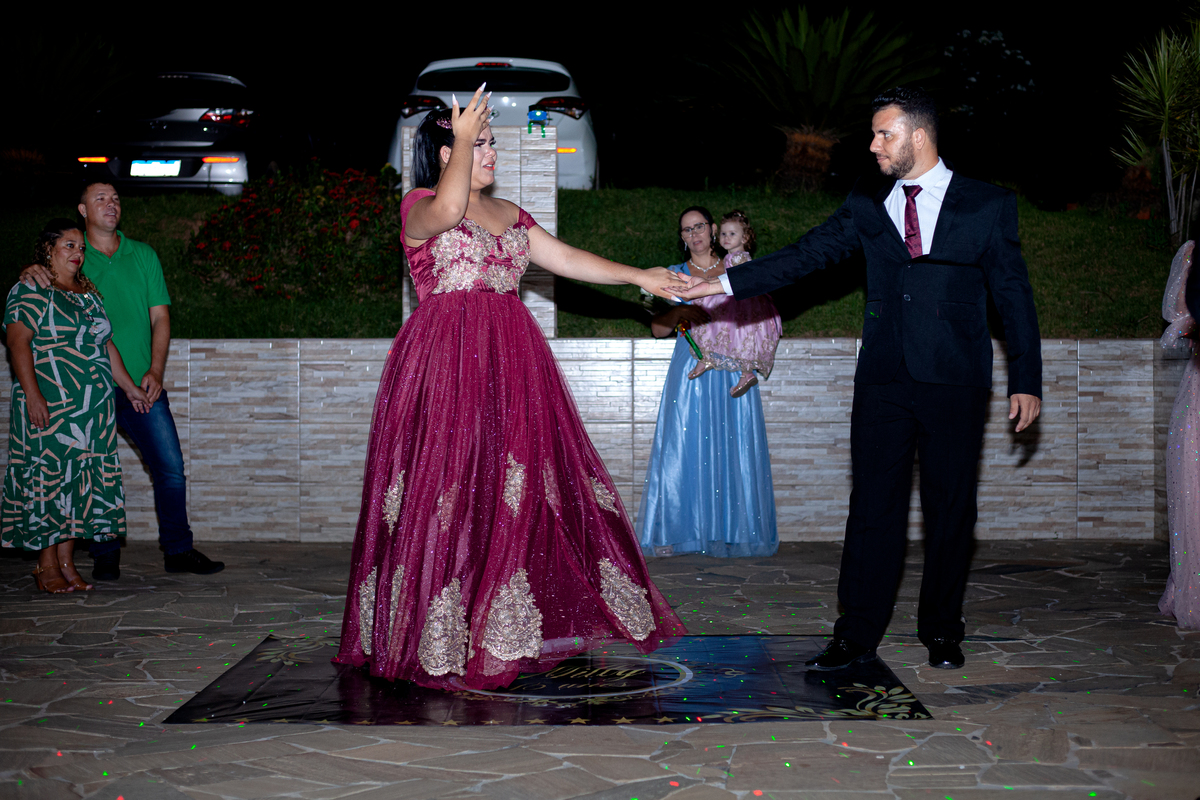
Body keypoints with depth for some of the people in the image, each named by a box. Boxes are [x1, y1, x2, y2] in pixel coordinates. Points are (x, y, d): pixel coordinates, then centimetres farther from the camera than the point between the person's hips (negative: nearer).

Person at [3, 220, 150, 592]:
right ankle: (47, 566, 3)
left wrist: (130, 388, 22)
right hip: (50, 405, -7)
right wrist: (33, 394, -21)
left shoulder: (89, 292, 18)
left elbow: (105, 343, 23)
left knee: (80, 481, 5)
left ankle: (67, 562, 11)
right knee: (49, 475, -4)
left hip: (94, 408, 7)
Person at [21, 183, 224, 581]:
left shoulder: (143, 255, 11)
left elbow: (159, 316, 7)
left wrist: (155, 371, -5)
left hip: (141, 384, 2)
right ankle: (105, 556, 15)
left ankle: (178, 550, 9)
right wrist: (31, 271, -25)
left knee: (170, 465, -2)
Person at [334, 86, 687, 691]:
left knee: (519, 485, 3)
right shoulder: (418, 206, -1)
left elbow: (566, 259, 16)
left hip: (510, 361, 7)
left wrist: (639, 277, 10)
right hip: (445, 362, -6)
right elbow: (449, 208, -25)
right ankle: (446, 637, -1)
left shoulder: (507, 213, 20)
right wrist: (463, 138, -16)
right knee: (450, 487, -8)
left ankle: (512, 629, 10)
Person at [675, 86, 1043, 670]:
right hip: (883, 380, 2)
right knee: (873, 506, 1)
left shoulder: (987, 205, 3)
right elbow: (807, 255, 7)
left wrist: (1026, 381, 0)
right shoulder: (866, 204, 10)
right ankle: (856, 635, 7)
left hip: (954, 382, -1)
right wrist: (726, 283, -2)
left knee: (951, 508, 5)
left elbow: (1014, 295, 4)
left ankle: (941, 632, 20)